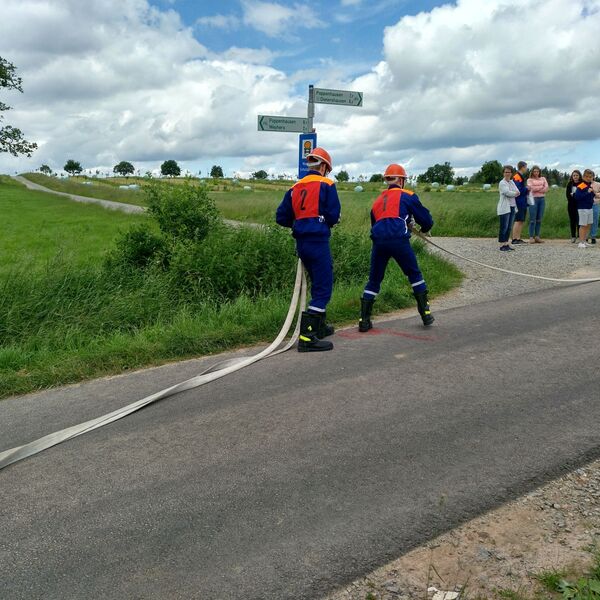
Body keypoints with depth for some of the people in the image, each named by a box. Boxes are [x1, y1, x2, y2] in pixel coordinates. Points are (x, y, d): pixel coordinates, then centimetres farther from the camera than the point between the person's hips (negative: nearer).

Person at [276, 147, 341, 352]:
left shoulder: (295, 187, 12)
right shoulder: (326, 184, -3)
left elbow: (281, 217, 8)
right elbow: (334, 216, -9)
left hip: (301, 242, 7)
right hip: (318, 241, -7)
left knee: (317, 284, 22)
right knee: (323, 289, -5)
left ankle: (319, 327, 33)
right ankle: (307, 337, -13)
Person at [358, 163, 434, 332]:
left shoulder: (377, 200, 27)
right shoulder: (408, 196, 13)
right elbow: (427, 220, 13)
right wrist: (424, 229, 37)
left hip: (378, 242, 3)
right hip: (399, 240, -3)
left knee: (374, 280, 13)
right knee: (414, 275, 16)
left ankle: (364, 320, 8)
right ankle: (426, 314, 17)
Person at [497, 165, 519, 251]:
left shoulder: (512, 182, 16)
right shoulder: (502, 183, -7)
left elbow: (518, 192, 8)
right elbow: (508, 193, -19)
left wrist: (513, 194, -11)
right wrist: (515, 193, -4)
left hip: (512, 207, 8)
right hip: (504, 208, -8)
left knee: (509, 227, 8)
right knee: (504, 227, -6)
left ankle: (506, 244, 14)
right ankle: (502, 245, -2)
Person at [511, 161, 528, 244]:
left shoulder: (521, 177, 19)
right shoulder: (517, 177, -13)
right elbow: (518, 190, -21)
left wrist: (526, 189, 9)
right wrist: (526, 189, -10)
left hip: (523, 203, 10)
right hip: (519, 203, -10)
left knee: (521, 221, 10)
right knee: (518, 221, -9)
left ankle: (518, 239, 14)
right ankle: (514, 239, -7)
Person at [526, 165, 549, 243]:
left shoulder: (543, 179, 17)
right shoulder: (529, 180, 8)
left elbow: (546, 188, 2)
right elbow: (532, 188, -9)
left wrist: (537, 189, -5)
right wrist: (541, 187, -1)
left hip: (542, 199, 4)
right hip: (533, 199, -4)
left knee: (539, 219, 4)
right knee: (532, 219, -7)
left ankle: (537, 236, 8)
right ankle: (531, 237, -4)